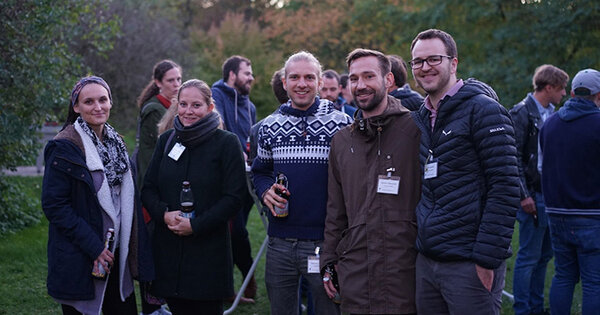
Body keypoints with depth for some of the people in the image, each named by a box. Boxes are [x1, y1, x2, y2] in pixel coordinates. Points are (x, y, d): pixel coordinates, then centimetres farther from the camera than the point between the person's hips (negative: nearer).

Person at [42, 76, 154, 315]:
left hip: (117, 255, 7)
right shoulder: (63, 148, -13)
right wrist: (93, 247, -19)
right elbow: (54, 205, -16)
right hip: (78, 258, -6)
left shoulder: (115, 142, 10)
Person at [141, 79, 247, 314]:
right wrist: (164, 214, -10)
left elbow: (233, 198, -9)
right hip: (168, 248, 4)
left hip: (209, 251, -4)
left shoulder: (226, 142, -4)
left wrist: (195, 225, -15)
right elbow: (148, 189, 11)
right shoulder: (167, 140, 10)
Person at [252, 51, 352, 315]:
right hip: (280, 242, 4)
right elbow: (259, 171, 20)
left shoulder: (340, 123, -3)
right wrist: (266, 191, -3)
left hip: (324, 242, -3)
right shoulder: (270, 126, 7)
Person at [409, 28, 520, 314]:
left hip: (469, 265, -7)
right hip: (426, 263, 7)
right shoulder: (419, 119, 15)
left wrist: (488, 258, -18)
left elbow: (505, 187, -14)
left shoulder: (482, 109, -8)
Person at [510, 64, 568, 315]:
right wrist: (524, 195, -17)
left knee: (544, 255, 13)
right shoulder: (521, 113, -10)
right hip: (533, 196, -8)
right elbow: (514, 158, -14)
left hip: (551, 196, 8)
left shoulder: (551, 114, 15)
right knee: (528, 256, -4)